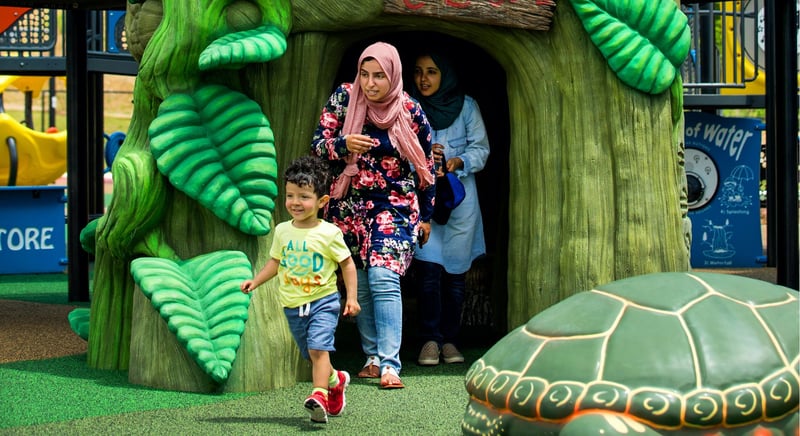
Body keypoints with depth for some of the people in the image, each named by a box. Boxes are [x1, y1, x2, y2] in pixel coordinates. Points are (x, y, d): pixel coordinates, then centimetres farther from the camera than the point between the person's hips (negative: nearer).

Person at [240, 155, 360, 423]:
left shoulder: (329, 233, -9)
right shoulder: (282, 231, 3)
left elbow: (347, 264, -2)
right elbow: (275, 262, 16)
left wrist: (351, 298, -6)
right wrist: (255, 281, 4)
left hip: (323, 300, -5)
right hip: (293, 305, 5)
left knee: (318, 347, -21)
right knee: (311, 354, 14)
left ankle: (320, 396, -24)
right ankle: (336, 381, 40)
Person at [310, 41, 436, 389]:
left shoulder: (410, 111, -3)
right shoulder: (344, 98, -2)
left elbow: (426, 165, 7)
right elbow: (317, 143, -4)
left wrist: (426, 215, 11)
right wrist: (343, 145, -27)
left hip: (395, 207, -2)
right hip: (349, 206, 2)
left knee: (383, 278, -17)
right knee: (358, 283, 3)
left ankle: (389, 364, -19)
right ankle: (373, 357, 13)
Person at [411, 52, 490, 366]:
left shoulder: (466, 106, 4)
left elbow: (481, 149, 4)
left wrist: (459, 161, -15)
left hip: (460, 198, 1)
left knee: (456, 272, 3)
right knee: (428, 269, -11)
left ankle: (449, 340, 13)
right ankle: (430, 340, -3)